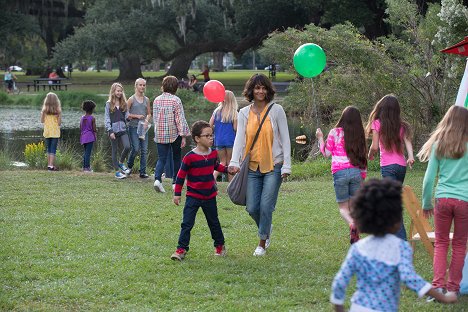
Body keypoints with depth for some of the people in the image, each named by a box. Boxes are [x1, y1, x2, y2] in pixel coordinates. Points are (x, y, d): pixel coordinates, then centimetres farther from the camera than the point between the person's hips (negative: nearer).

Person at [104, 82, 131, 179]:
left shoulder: (124, 103, 10)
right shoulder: (109, 104, 0)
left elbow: (127, 115, 12)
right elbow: (106, 118, -3)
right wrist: (110, 131, -11)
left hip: (123, 129, 3)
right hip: (113, 130, -3)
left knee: (127, 147, -15)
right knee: (115, 150, 3)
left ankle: (121, 162, 11)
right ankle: (117, 171, 10)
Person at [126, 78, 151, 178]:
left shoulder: (146, 100, 11)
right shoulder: (131, 99, -1)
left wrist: (146, 121, -4)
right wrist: (136, 116, -13)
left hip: (143, 127, 4)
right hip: (133, 127, -4)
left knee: (144, 150, -1)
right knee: (136, 148, -11)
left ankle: (143, 172, 3)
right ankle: (129, 166, 15)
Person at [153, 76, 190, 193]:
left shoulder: (157, 100, 4)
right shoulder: (176, 100, -10)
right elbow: (180, 119, -12)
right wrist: (183, 135, -10)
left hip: (160, 135, 3)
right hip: (174, 134, -3)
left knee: (161, 158, 3)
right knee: (176, 158, 15)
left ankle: (157, 178, -21)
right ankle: (175, 182, 19)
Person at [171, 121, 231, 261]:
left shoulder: (213, 153, 0)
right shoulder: (190, 157, -17)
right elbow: (181, 175, -10)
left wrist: (227, 169, 7)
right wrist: (177, 194, -9)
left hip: (210, 196, 4)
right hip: (193, 196, -4)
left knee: (214, 222, 17)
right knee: (187, 223, -8)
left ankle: (220, 245, 33)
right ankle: (181, 249, -5)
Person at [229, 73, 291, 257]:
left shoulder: (276, 110, -2)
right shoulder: (244, 113, 6)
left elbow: (285, 139, -2)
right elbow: (239, 139, -2)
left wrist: (286, 166, -8)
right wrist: (234, 162, -18)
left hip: (273, 166, -3)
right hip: (253, 166, 3)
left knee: (266, 206, -8)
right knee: (252, 208, 1)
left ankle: (262, 243, 8)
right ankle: (266, 229, 32)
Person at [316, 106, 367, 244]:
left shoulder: (335, 132, 0)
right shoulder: (359, 135, 9)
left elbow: (326, 153, 5)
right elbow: (363, 157, 12)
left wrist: (320, 138, 19)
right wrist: (363, 176, 20)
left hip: (340, 172, -2)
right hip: (356, 172, 2)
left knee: (343, 207, 6)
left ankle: (352, 224, -25)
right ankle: (355, 235, 2)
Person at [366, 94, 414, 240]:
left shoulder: (378, 123, -3)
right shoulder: (401, 125, 11)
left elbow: (374, 147, -6)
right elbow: (407, 141, -4)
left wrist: (370, 155, 13)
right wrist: (410, 157, -17)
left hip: (388, 166, -6)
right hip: (402, 166, 6)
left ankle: (402, 238, -21)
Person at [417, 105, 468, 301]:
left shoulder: (438, 145, 2)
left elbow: (429, 178, 3)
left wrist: (426, 203, 12)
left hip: (443, 198, 2)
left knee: (441, 243, 12)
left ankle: (438, 285, 2)